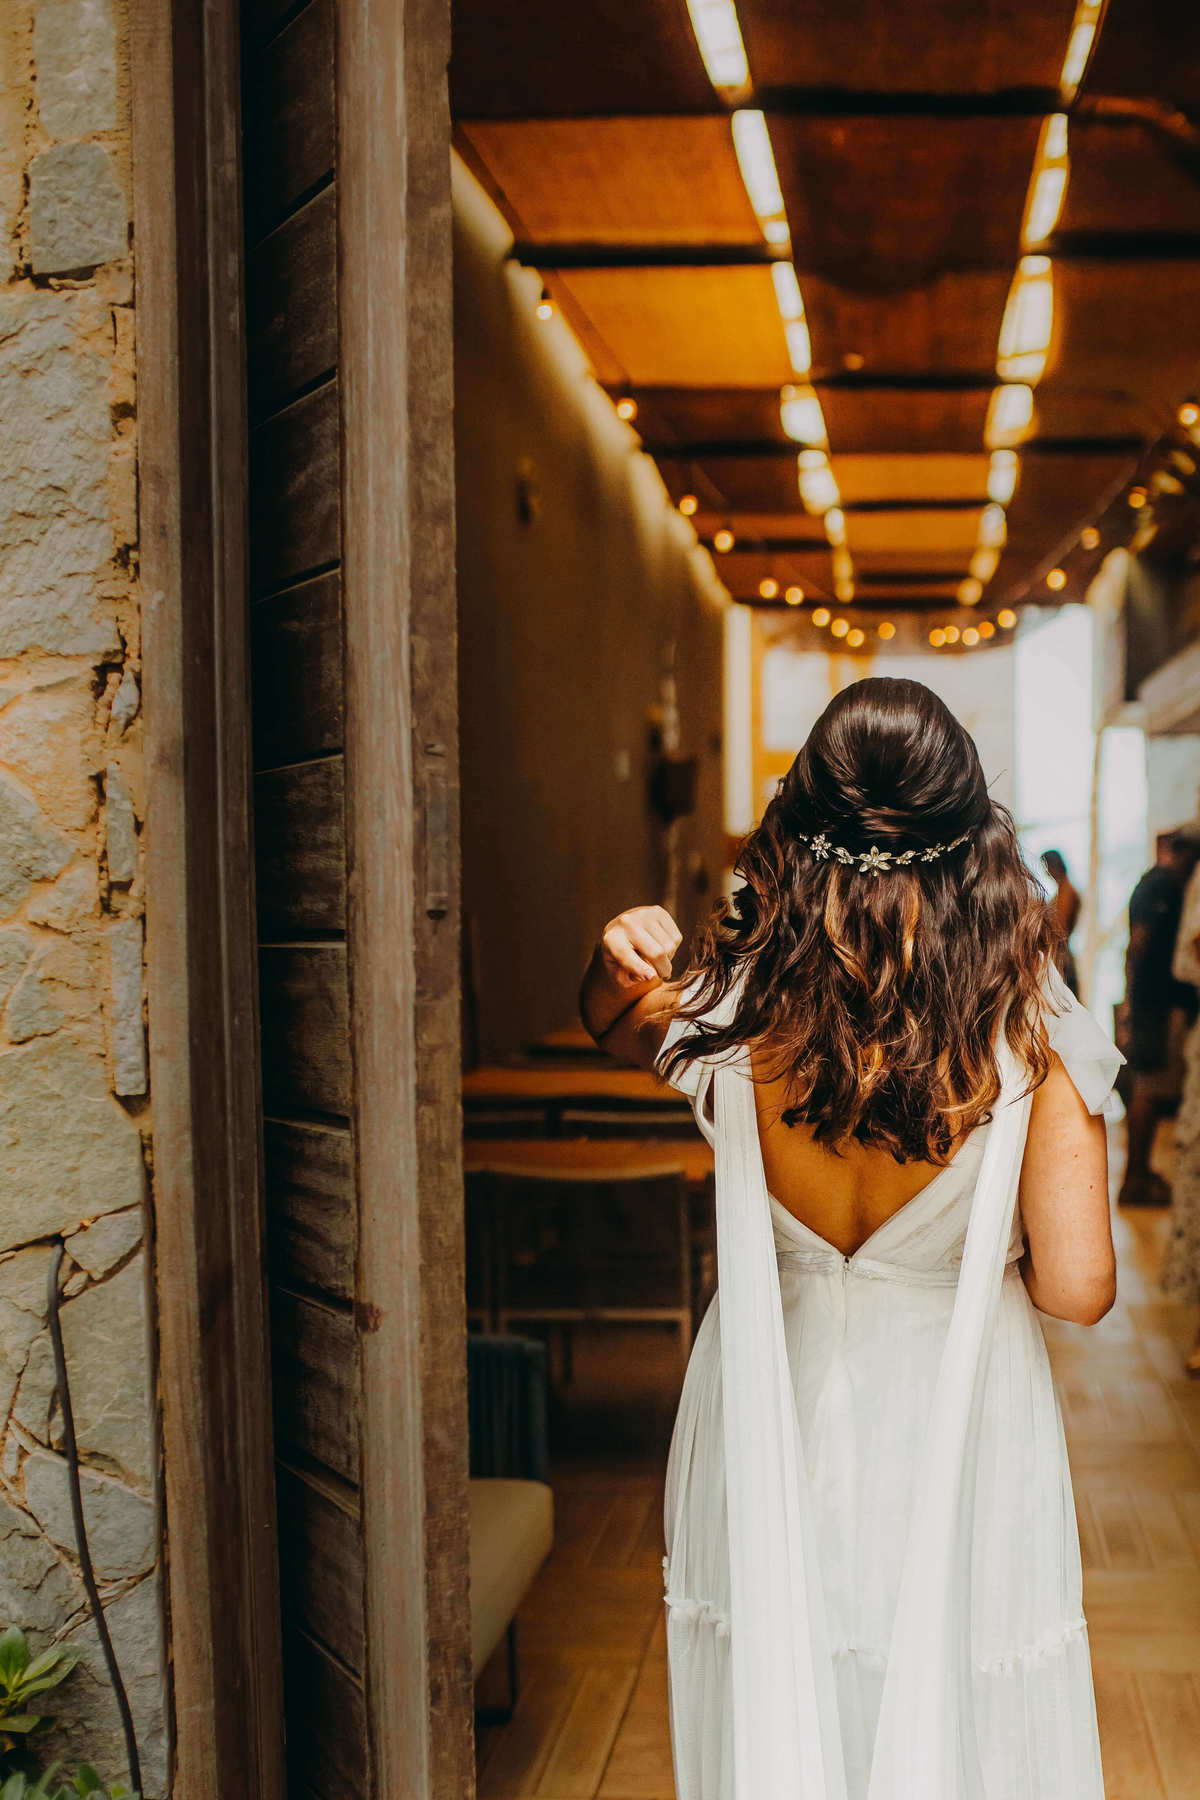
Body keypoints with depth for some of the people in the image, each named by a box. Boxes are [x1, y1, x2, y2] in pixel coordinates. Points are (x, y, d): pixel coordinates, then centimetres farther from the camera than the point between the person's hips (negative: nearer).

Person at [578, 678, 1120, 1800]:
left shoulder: (727, 1015, -17)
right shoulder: (1031, 1032, -21)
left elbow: (610, 1022, 7)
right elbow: (1077, 1286, -20)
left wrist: (617, 963, -14)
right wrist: (981, 1260, 1)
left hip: (769, 1442, 2)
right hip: (960, 1442, -1)